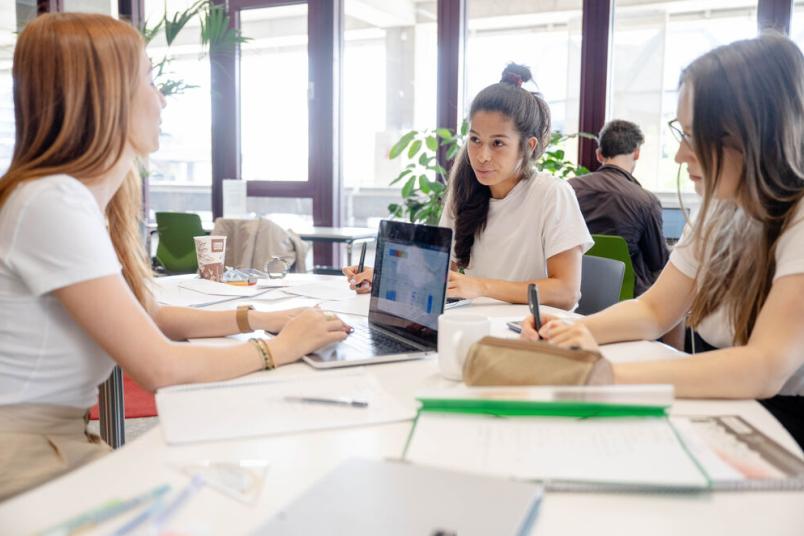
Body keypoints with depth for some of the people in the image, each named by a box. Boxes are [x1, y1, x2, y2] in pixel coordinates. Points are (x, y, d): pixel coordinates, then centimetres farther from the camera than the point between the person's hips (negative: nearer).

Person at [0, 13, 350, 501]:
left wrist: (259, 319, 4)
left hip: (62, 437, 8)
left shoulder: (86, 198, 5)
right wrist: (278, 349, -10)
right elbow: (158, 367, -24)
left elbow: (147, 317, 13)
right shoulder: (55, 203, -24)